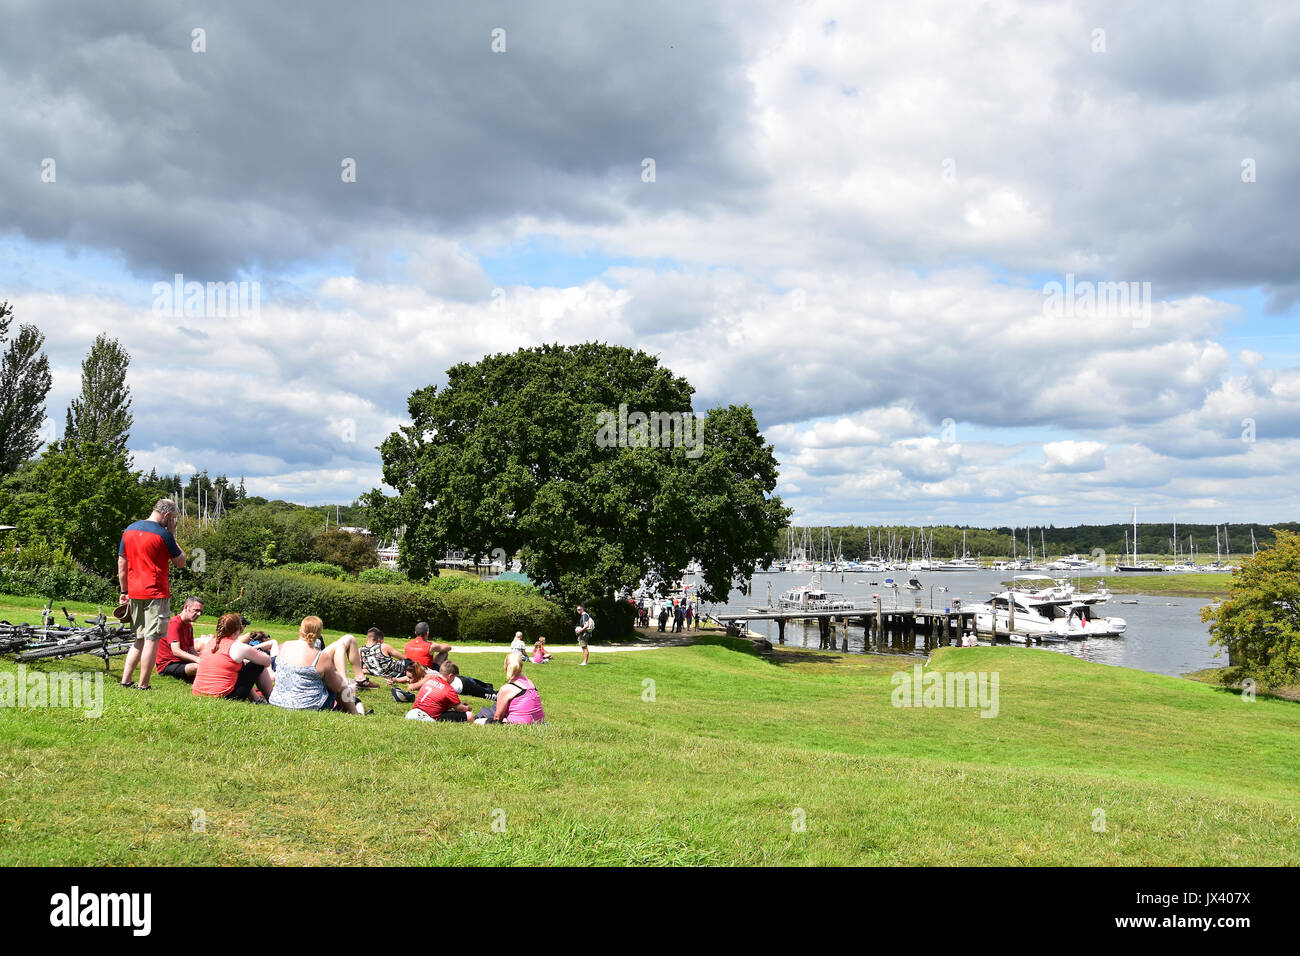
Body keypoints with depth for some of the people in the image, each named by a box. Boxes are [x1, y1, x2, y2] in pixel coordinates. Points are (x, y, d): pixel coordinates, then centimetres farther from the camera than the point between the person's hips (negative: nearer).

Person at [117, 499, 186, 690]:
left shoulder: (129, 530, 10)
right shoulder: (163, 534, -11)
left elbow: (122, 563, 13)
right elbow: (181, 562, -3)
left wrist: (124, 591, 18)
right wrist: (173, 536, 1)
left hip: (134, 594, 7)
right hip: (156, 594, -7)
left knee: (140, 639, 17)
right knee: (152, 639, -3)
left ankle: (125, 681, 13)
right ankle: (143, 686, -2)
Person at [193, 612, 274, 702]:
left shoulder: (209, 643, 8)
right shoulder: (238, 648, -10)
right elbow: (267, 661, 2)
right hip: (225, 697, -7)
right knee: (259, 665, 9)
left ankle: (254, 697, 31)